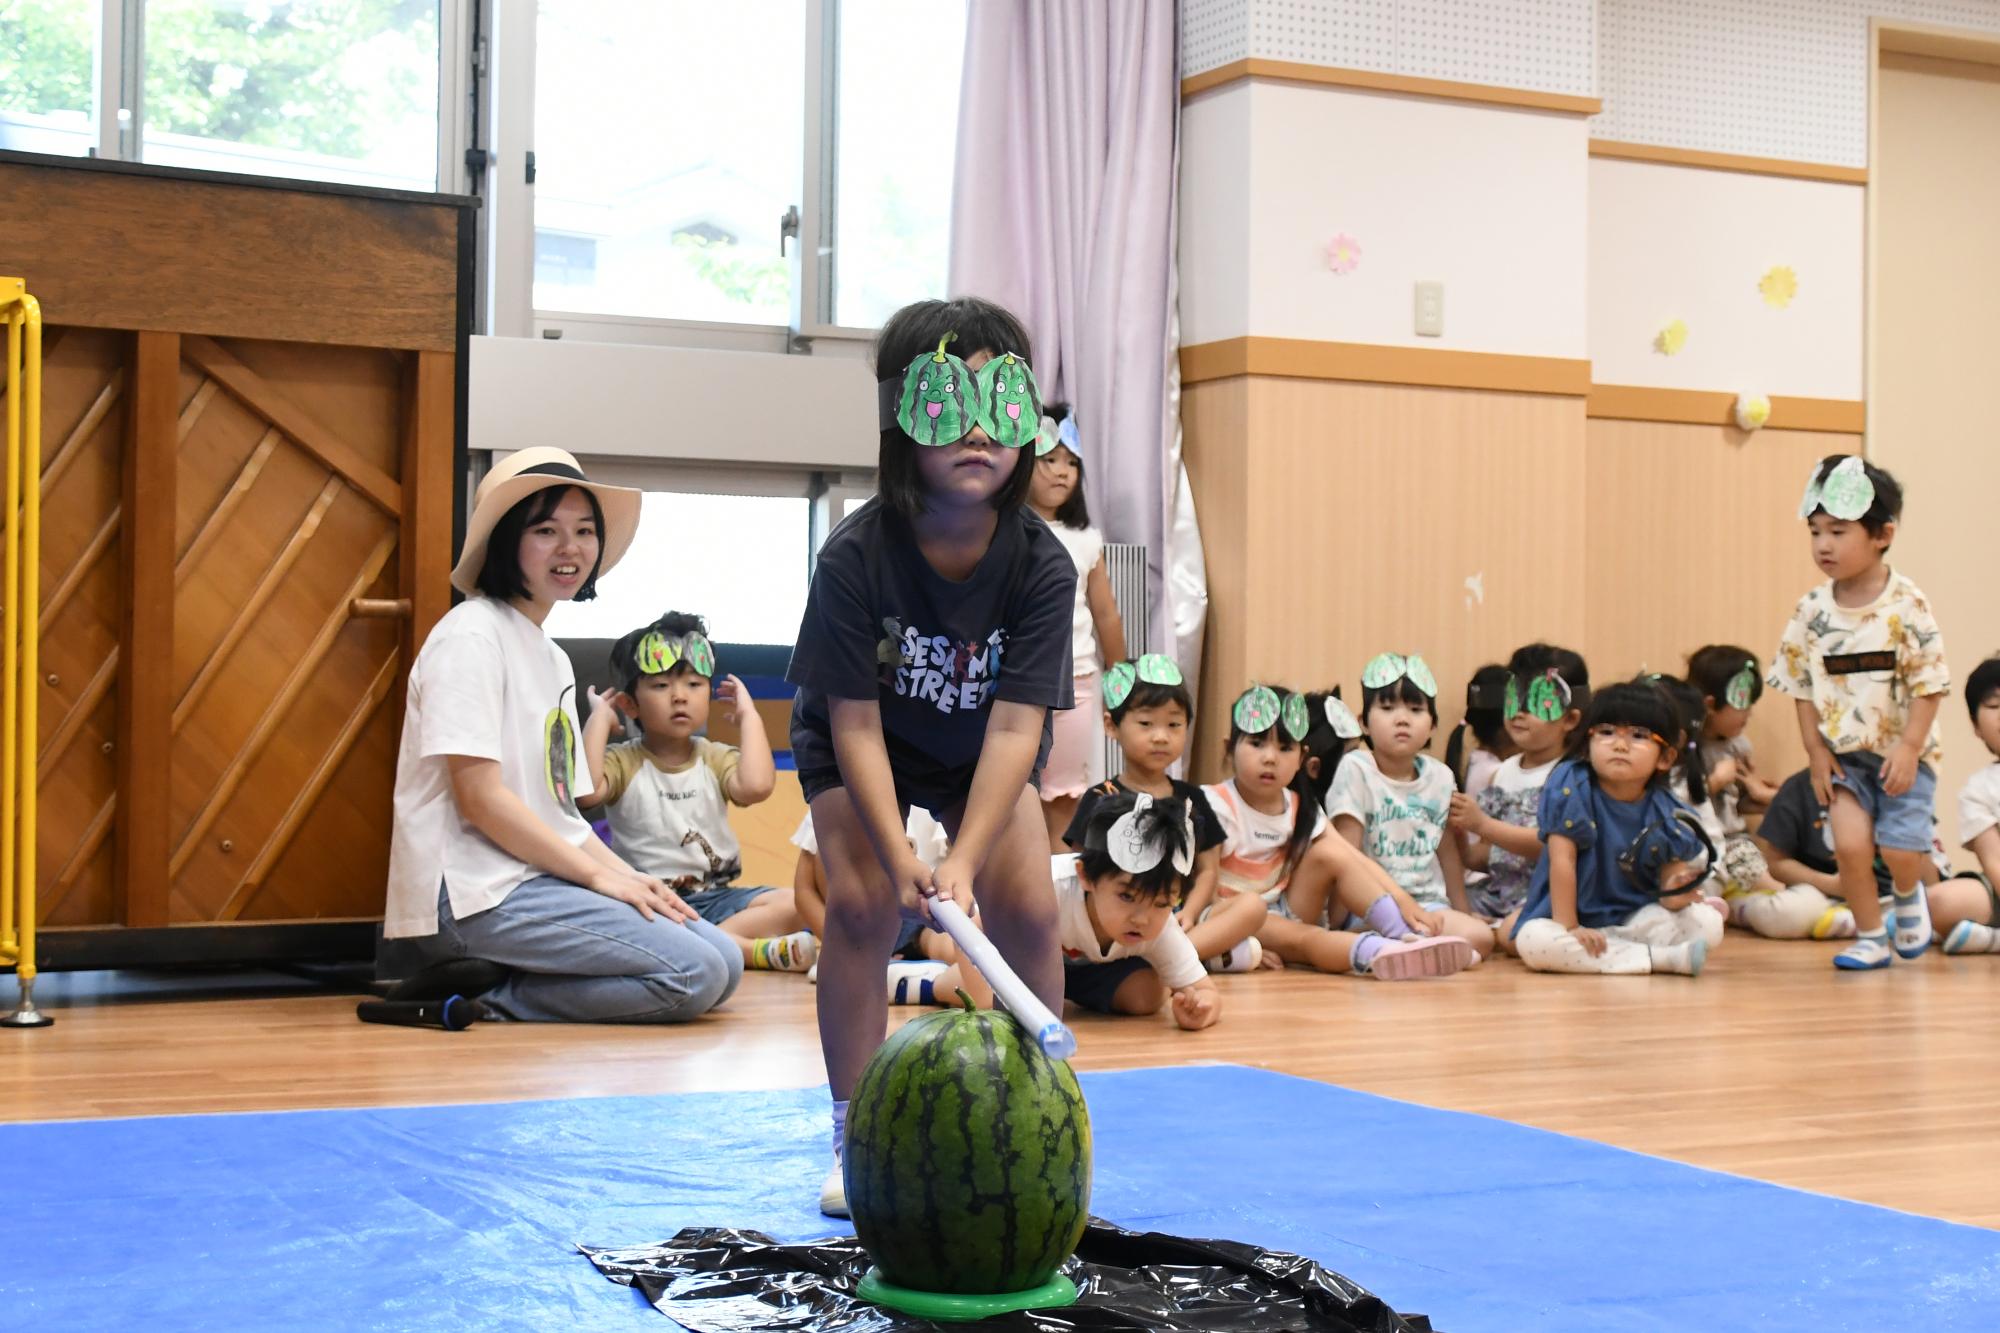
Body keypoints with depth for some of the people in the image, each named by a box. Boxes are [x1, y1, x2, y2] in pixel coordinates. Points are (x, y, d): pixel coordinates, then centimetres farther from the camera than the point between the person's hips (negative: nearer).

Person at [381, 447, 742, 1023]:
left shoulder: (553, 658, 21)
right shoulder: (473, 634, -8)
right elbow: (480, 797, -15)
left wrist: (629, 877, 1)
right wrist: (599, 874, -13)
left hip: (542, 882, 10)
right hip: (474, 894, -10)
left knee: (724, 960, -2)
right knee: (695, 973, -19)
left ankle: (489, 985, -2)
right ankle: (484, 994, -12)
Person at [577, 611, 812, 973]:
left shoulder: (716, 759, 9)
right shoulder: (622, 762, 3)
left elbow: (756, 786, -14)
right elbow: (587, 792, -21)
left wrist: (748, 716, -3)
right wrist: (599, 719, -10)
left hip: (716, 897, 3)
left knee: (793, 905, -19)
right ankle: (754, 949, -37)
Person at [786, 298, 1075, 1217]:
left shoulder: (1042, 567, -28)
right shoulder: (855, 557, -31)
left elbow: (1014, 728, -31)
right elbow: (856, 724, -27)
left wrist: (963, 862, -41)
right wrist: (899, 856, -37)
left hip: (982, 754, 1)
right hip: (863, 746, -1)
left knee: (1025, 905, -16)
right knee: (861, 901, -20)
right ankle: (856, 1137, -6)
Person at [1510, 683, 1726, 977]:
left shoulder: (1666, 812, -5)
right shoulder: (1571, 788, -13)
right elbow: (1562, 861, -15)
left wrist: (1676, 893, -28)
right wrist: (1567, 928, -18)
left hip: (1636, 920, 2)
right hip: (1578, 918, -2)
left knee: (1708, 922, -18)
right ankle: (1665, 958, -29)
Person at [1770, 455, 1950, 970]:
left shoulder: (1907, 605, -12)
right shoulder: (1812, 611, -3)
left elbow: (1929, 684, -11)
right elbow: (1803, 687, 2)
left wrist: (1908, 749, -15)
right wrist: (1816, 753, -2)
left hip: (1902, 753, -2)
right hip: (1844, 754, 2)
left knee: (1899, 848, -8)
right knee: (1850, 843, -11)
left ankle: (1909, 896, 28)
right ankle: (1870, 937, 9)